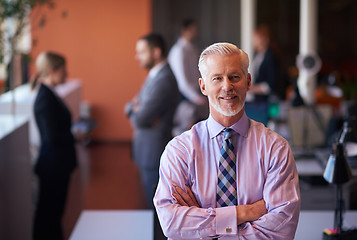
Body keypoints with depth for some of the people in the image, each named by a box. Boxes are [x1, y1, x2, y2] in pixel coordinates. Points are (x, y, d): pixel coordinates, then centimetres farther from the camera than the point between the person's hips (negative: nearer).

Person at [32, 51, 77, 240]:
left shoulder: (48, 94, 8)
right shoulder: (45, 99, -21)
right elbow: (52, 137, -26)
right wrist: (76, 136, -14)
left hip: (57, 165, 9)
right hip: (53, 166, -9)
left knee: (54, 210, 19)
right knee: (48, 212, 4)